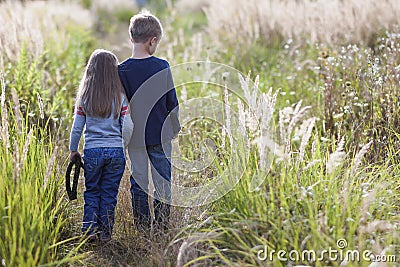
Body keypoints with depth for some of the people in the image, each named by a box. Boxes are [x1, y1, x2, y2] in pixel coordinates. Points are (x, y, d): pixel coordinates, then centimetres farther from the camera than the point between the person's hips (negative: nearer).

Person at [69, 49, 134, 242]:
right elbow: (128, 126, -5)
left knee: (92, 192, 14)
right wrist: (122, 146, 11)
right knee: (109, 193, 9)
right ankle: (105, 232, 14)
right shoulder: (120, 96, -2)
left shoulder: (85, 97, -1)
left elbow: (77, 128, 0)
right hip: (116, 151, 0)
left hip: (92, 151, 0)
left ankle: (90, 230, 9)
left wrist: (73, 150, 13)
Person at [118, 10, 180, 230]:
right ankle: (162, 224, 14)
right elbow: (172, 103, -1)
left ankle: (142, 227, 14)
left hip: (135, 137, 1)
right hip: (160, 135, -1)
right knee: (162, 181, 10)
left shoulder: (122, 70, -9)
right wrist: (176, 129, 13)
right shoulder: (162, 67, -9)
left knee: (138, 182, 9)